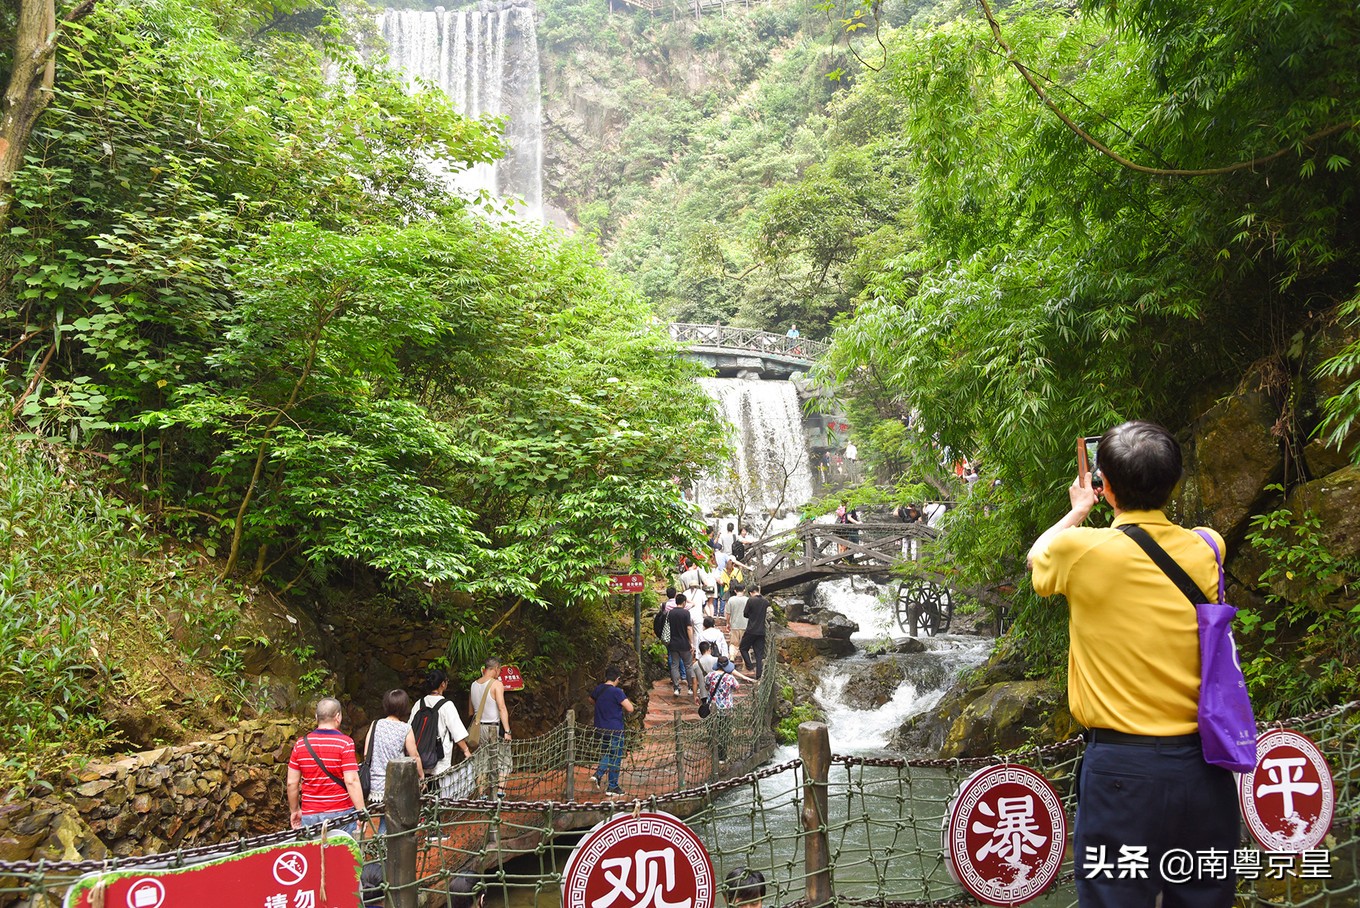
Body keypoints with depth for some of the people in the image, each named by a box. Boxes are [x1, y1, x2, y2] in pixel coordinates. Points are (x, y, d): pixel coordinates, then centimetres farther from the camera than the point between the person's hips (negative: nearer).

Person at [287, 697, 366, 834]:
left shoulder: (301, 744, 2)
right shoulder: (345, 743, -10)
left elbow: (292, 783, 5)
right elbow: (351, 781, -15)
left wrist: (294, 810, 18)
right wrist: (361, 813, -11)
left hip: (309, 815, 3)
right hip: (340, 813, -3)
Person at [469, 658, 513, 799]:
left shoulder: (474, 685, 9)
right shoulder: (496, 684, -10)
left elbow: (471, 711, 14)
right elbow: (502, 708, -17)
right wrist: (507, 731, -18)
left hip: (479, 727, 5)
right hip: (495, 728, -5)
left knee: (482, 763, 10)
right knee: (503, 760, 7)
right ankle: (500, 789, -2)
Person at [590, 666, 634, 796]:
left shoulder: (598, 689, 4)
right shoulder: (617, 691, -18)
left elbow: (591, 698, 27)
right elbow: (630, 708, -20)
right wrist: (624, 697, -4)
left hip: (600, 728, 7)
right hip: (614, 729, -7)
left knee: (606, 754, 24)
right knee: (615, 758, 6)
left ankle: (599, 774, 3)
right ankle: (612, 787, 11)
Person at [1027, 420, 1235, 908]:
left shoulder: (1082, 550, -12)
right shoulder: (1206, 549, -1)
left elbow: (1036, 554, 13)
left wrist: (1078, 510, 29)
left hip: (1122, 770, -4)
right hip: (1204, 767, 4)